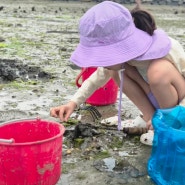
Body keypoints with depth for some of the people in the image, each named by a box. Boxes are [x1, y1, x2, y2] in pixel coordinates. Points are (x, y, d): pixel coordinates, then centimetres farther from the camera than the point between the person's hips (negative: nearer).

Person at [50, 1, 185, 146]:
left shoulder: (167, 51, -34)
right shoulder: (122, 51, -16)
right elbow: (100, 76, -3)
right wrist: (73, 103, -17)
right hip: (161, 101, 5)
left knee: (159, 71, -36)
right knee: (116, 70, -15)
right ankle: (150, 118, -3)